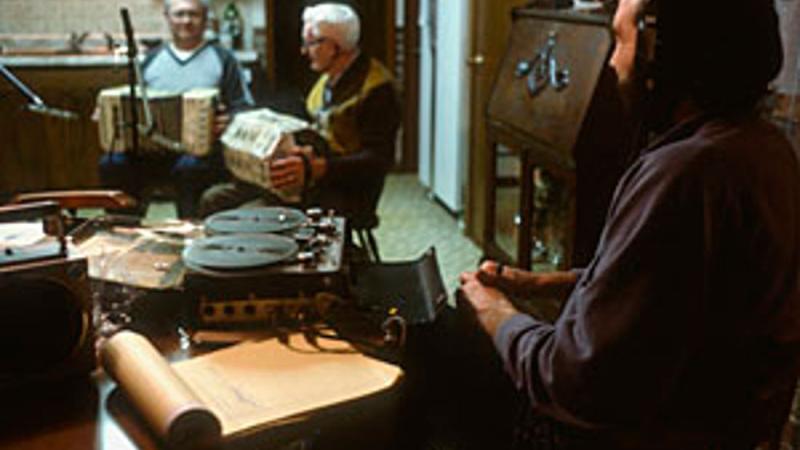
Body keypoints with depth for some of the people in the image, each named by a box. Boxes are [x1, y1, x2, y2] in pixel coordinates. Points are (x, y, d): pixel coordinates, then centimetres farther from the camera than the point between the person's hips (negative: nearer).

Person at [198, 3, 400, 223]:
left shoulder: (376, 87, -15)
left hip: (342, 194, -9)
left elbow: (379, 160, -22)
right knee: (213, 199, 1)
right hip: (309, 180, 10)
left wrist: (315, 167, -32)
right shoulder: (329, 78, 15)